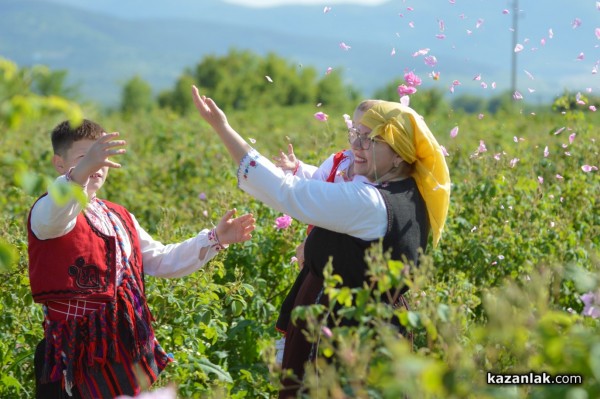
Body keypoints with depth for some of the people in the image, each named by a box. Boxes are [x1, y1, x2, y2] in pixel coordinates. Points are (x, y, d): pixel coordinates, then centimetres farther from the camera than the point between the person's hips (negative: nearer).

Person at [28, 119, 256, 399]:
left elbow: (162, 261, 23)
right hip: (78, 351, -7)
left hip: (127, 347, 7)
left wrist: (214, 239, 12)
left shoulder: (119, 218, 16)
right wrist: (83, 170, -52)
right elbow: (55, 216, -33)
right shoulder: (48, 210, -8)